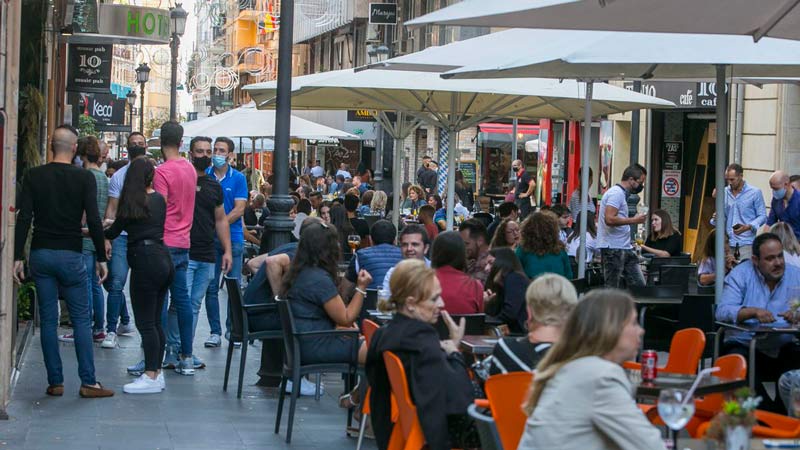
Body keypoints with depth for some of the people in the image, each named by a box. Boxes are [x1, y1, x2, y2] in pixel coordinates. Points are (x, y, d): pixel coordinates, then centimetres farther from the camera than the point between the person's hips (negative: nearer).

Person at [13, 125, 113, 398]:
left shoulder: (33, 176, 2)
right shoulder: (84, 178, -5)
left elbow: (24, 219, -3)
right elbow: (93, 220, -9)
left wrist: (18, 257, 0)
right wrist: (101, 258, -3)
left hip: (40, 254, 3)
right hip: (70, 255, -2)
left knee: (48, 320, 7)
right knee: (81, 319, 3)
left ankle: (55, 383, 7)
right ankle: (88, 383, 0)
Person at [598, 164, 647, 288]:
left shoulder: (622, 193, 18)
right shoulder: (616, 193, -13)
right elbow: (609, 219, -24)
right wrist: (633, 220, -16)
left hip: (625, 249, 10)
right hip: (613, 248, -10)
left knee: (638, 285, 6)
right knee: (611, 288, -4)